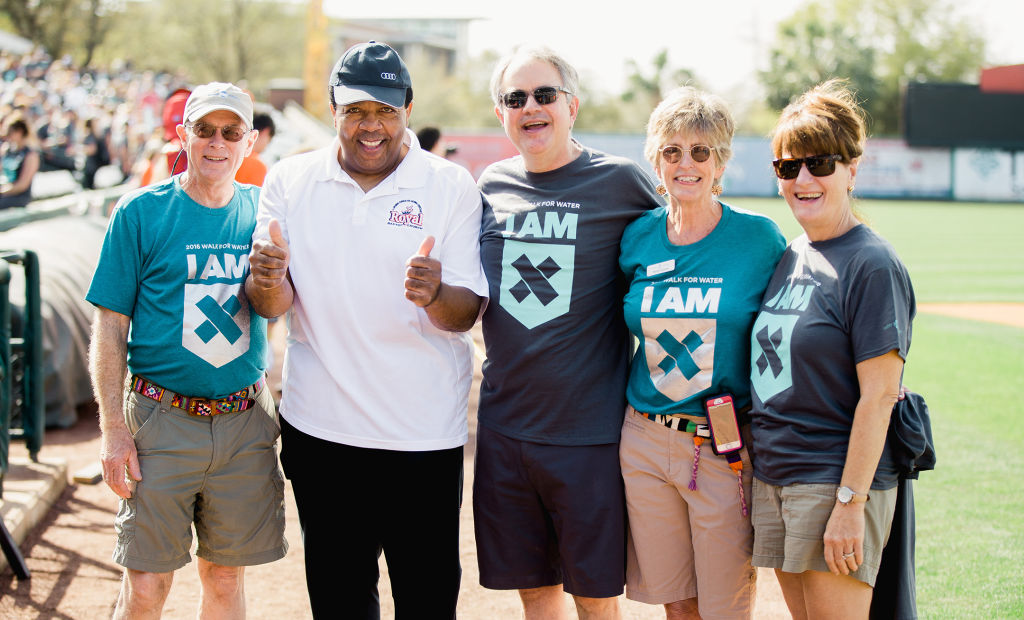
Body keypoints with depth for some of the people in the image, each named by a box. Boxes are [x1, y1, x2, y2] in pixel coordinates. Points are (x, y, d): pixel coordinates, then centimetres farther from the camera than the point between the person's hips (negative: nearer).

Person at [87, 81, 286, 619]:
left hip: (245, 420, 3)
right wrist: (113, 430, -9)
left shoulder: (262, 211, 7)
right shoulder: (141, 212, -2)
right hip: (162, 418, -3)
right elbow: (110, 327, -4)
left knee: (226, 574, 11)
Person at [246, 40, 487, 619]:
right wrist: (268, 282, -23)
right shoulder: (290, 182, 4)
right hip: (320, 428, 2)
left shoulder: (452, 187, -2)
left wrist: (434, 295, -30)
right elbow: (271, 305, 1)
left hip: (424, 435, -2)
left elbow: (466, 314, -6)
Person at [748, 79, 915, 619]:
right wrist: (757, 461, 12)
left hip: (835, 478, -7)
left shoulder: (872, 265, -12)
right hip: (773, 474, 7)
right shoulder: (788, 257, 11)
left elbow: (877, 396, -16)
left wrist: (849, 503, -19)